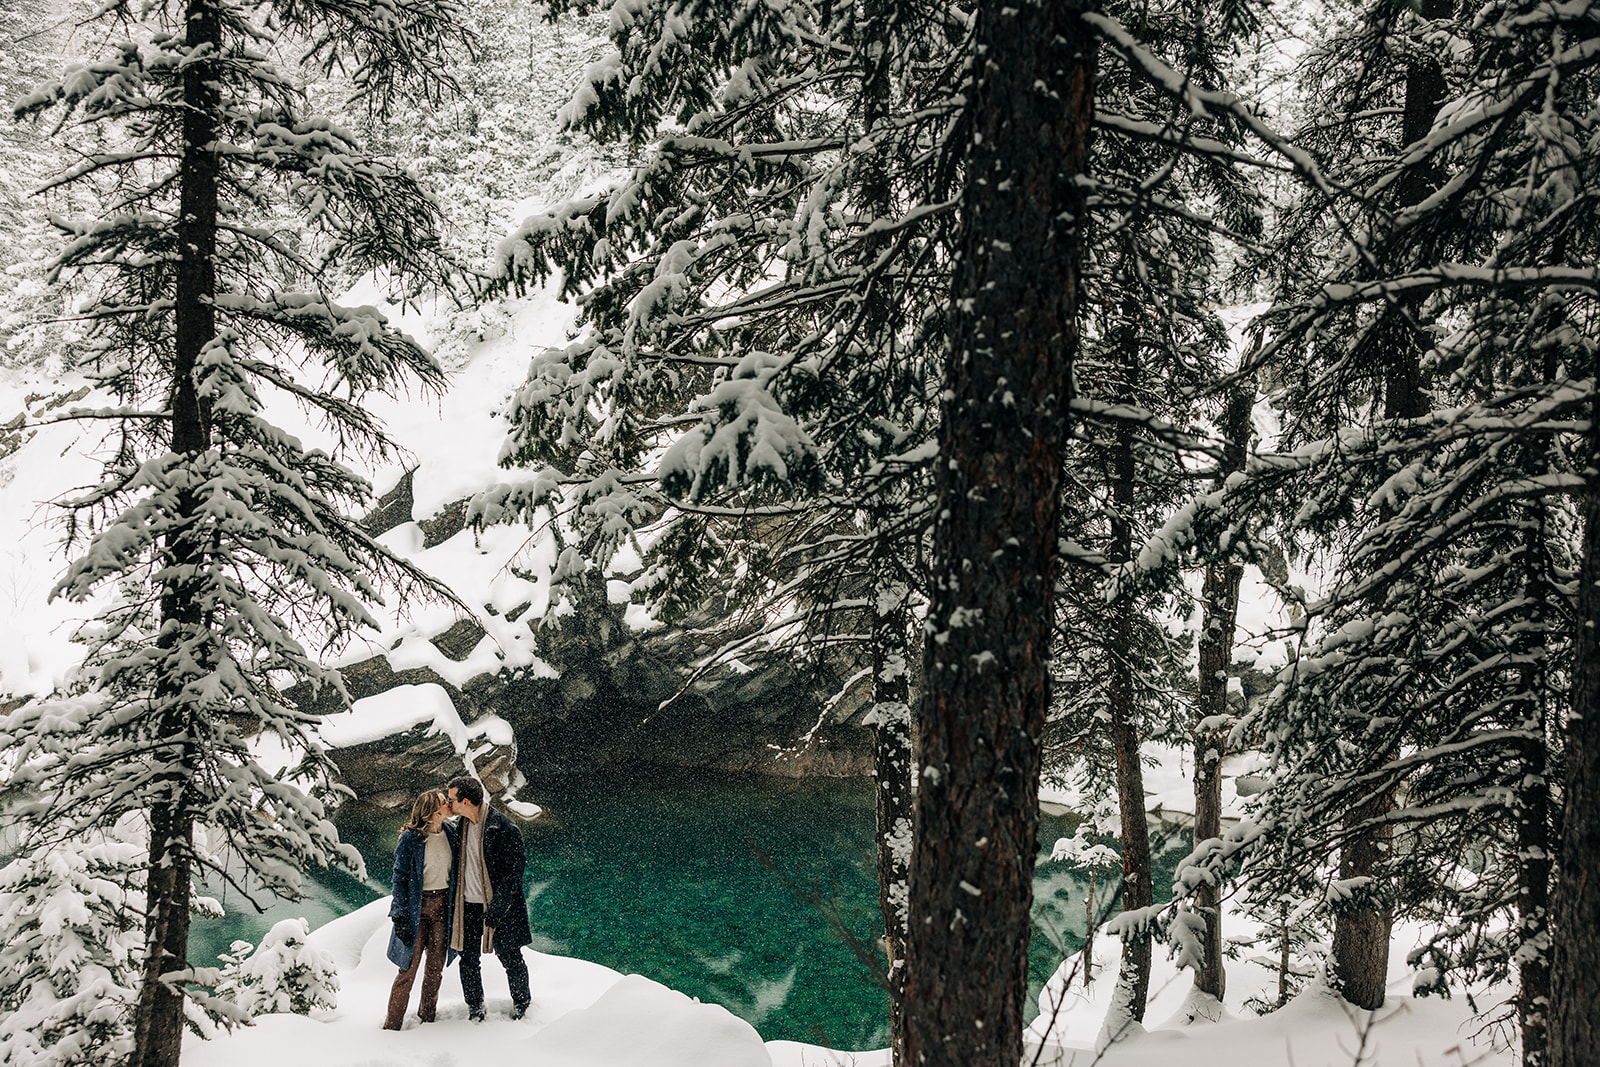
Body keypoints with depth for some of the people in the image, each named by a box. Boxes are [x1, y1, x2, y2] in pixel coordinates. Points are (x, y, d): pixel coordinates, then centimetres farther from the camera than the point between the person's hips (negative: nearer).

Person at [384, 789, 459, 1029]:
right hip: (417, 906, -4)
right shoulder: (410, 838, -10)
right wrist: (400, 915, -12)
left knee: (436, 967, 11)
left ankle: (427, 1018, 27)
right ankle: (392, 1025, 5)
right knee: (409, 968, -4)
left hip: (443, 906, 4)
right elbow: (400, 877, -8)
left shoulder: (450, 834, 4)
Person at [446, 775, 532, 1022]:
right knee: (468, 960, 9)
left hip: (497, 906, -6)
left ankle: (521, 1004, 29)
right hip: (468, 906, 6)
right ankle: (475, 1009, 26)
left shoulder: (504, 829, -16)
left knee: (510, 959, 7)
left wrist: (497, 908, -21)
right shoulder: (461, 827, 6)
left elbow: (513, 872, -16)